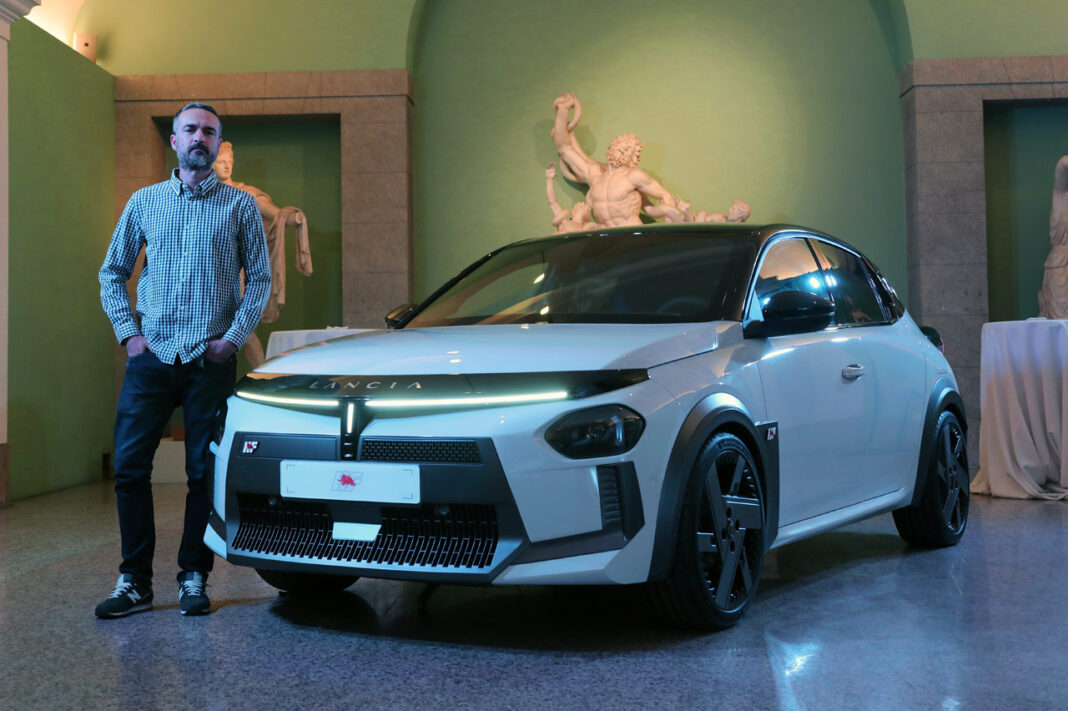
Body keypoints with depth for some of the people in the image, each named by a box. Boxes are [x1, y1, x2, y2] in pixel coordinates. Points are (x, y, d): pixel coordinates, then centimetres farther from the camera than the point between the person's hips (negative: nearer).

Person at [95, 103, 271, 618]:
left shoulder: (240, 206, 7)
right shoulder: (144, 202, 12)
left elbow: (259, 279, 5)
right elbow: (112, 273, 15)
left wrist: (233, 338, -6)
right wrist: (128, 333, 3)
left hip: (210, 361, -1)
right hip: (151, 357, 2)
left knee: (205, 473, 1)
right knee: (129, 467, -2)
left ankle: (194, 578, 12)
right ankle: (134, 581, 8)